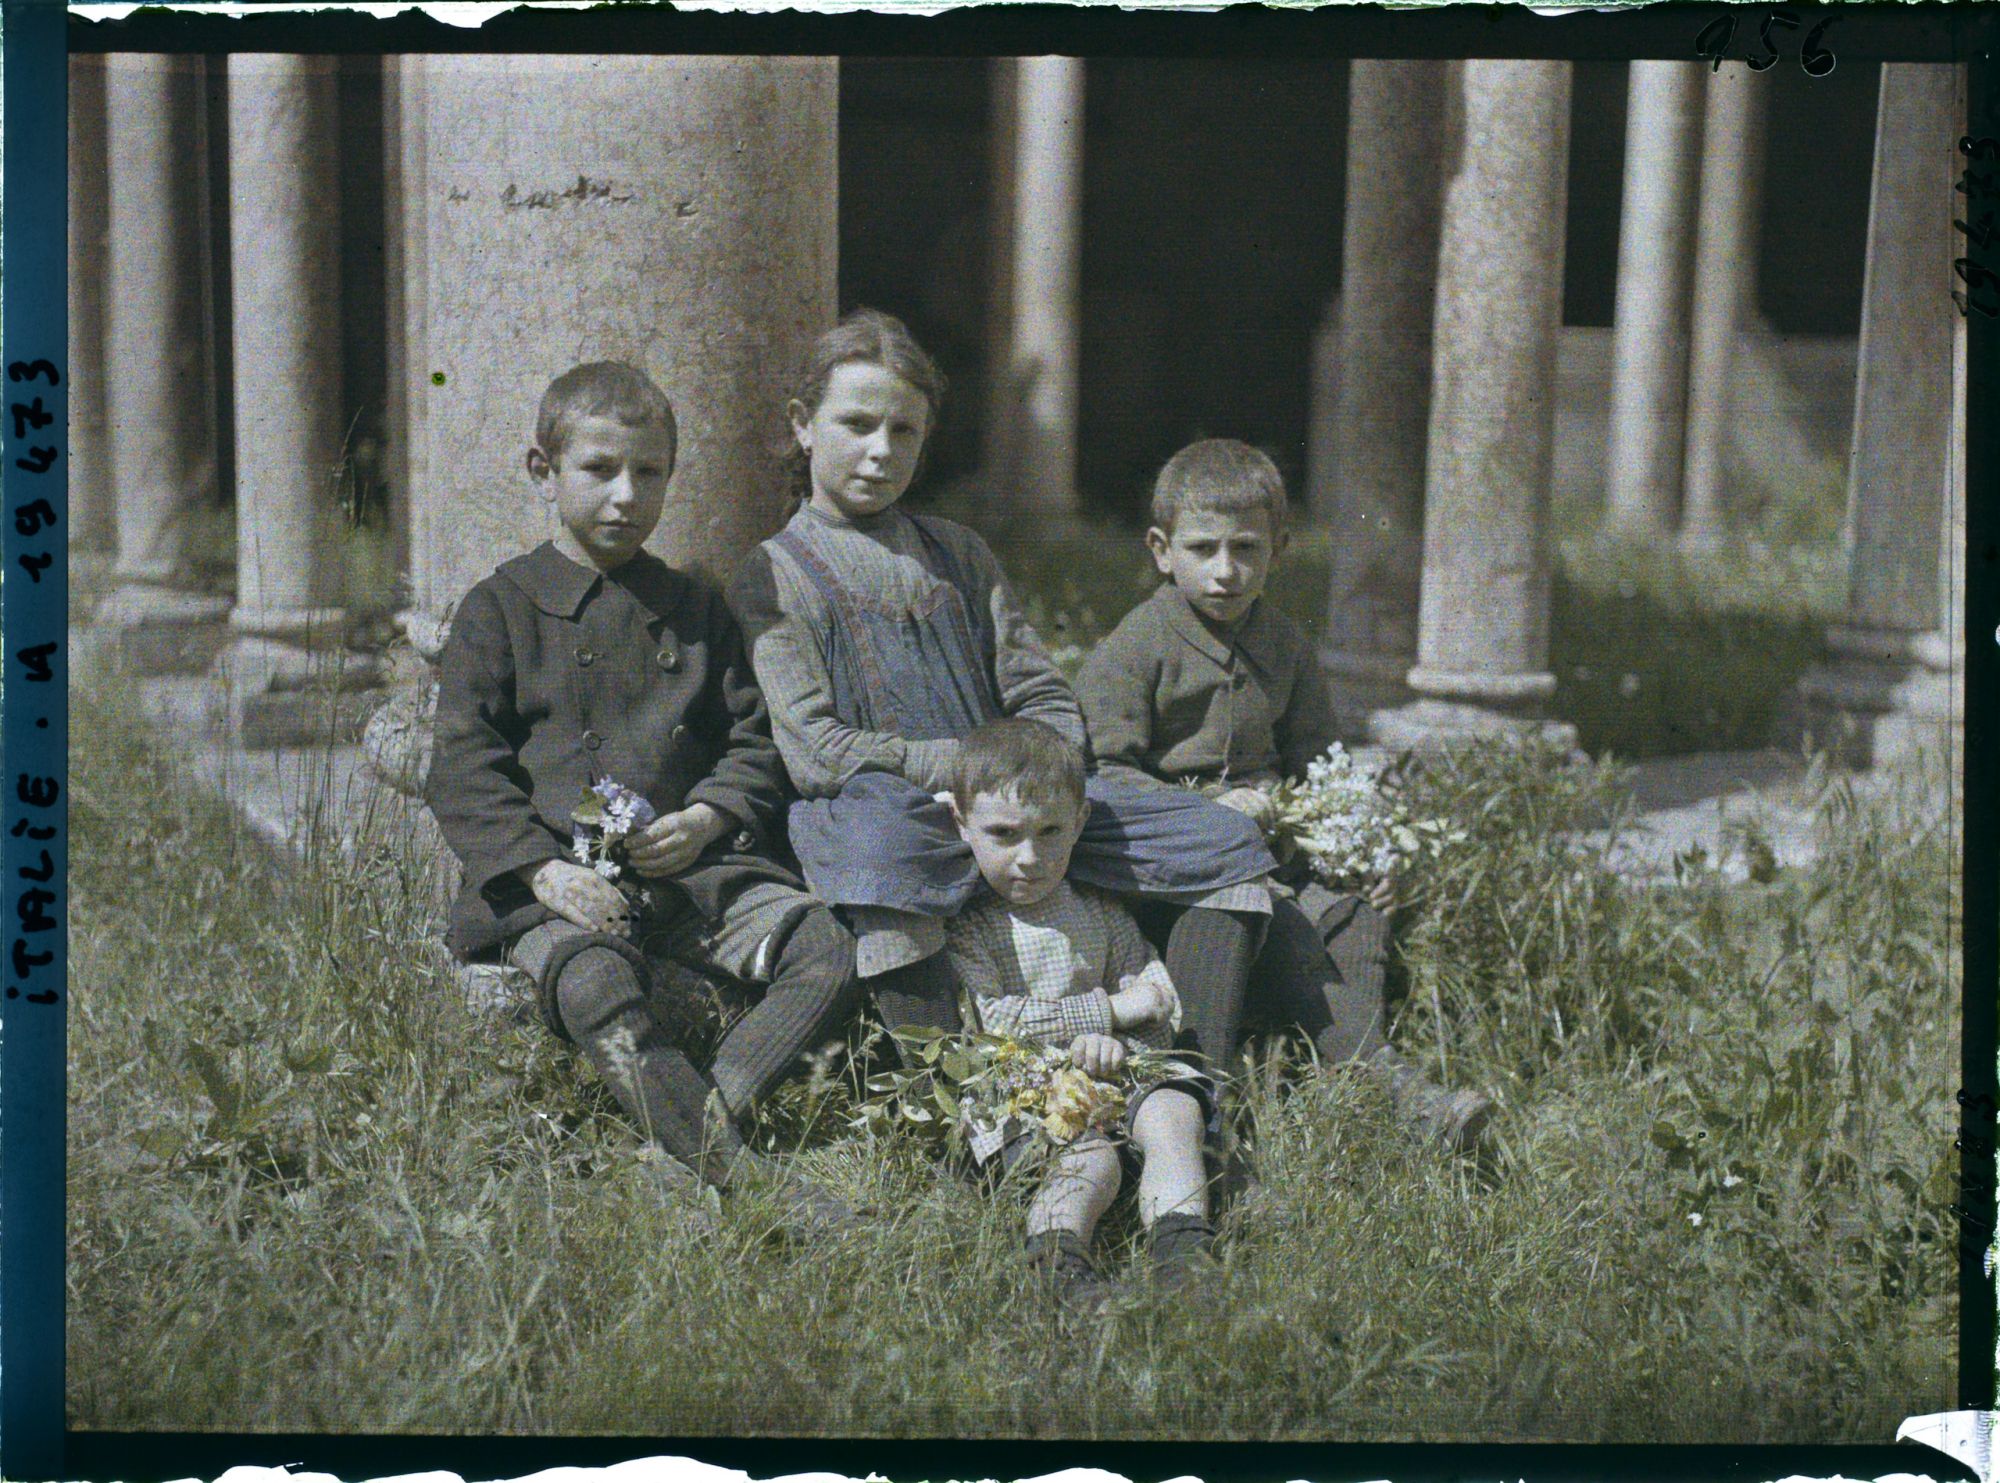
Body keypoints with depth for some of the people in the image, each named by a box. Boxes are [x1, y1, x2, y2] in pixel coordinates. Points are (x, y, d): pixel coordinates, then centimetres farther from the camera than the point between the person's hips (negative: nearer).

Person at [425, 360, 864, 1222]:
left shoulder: (695, 610, 18)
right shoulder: (500, 611, 8)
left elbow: (754, 741, 17)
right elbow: (463, 770, 0)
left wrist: (705, 818, -5)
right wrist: (544, 869, -16)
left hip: (694, 864, 4)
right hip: (557, 877, -4)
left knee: (827, 955, -21)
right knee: (597, 990, -36)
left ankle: (697, 1126, -30)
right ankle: (746, 1178, -41)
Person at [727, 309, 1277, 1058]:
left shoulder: (957, 553, 22)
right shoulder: (774, 575, 6)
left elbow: (1047, 698, 19)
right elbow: (816, 752, -7)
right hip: (874, 802, -6)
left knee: (1230, 846, -8)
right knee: (879, 855, -44)